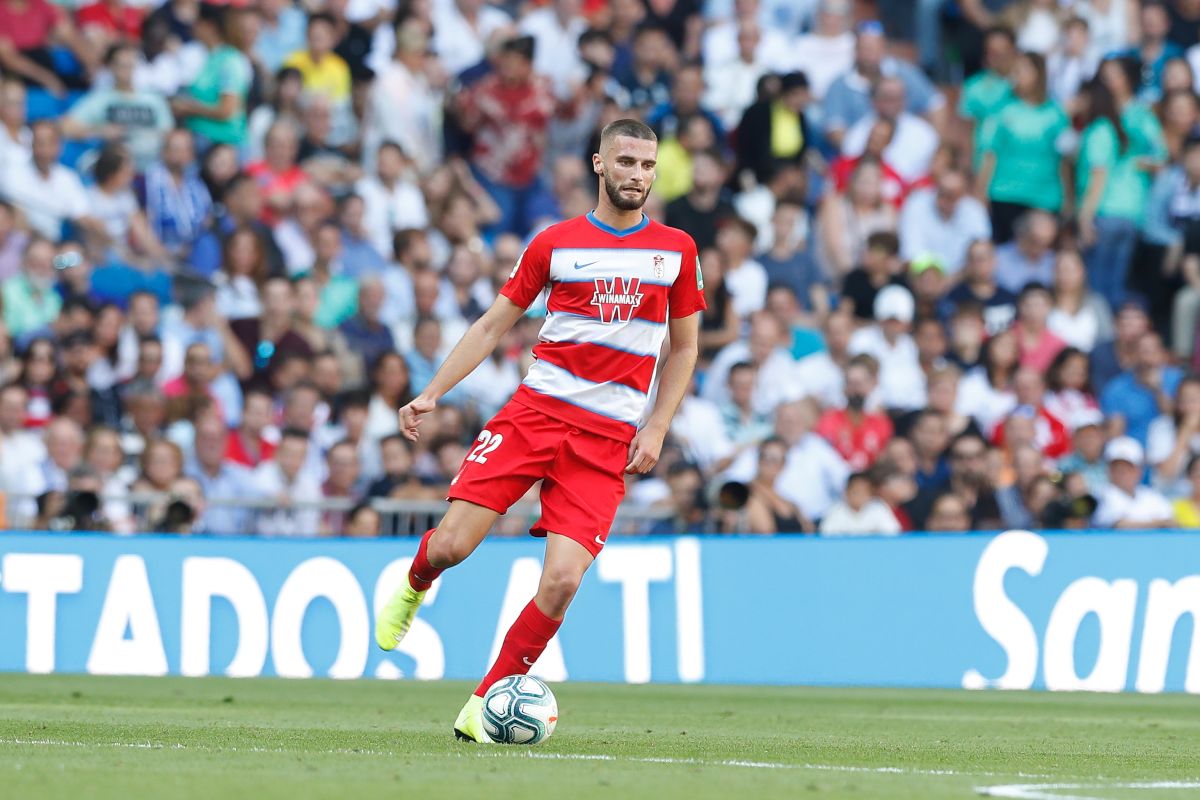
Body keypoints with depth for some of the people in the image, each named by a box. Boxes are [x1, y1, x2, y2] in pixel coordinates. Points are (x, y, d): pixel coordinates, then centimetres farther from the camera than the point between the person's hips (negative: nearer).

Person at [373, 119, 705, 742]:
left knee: (562, 581, -15)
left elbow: (683, 347, 16)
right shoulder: (554, 243, 5)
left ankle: (484, 704, 1)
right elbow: (493, 325, 9)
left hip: (608, 439, 0)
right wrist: (431, 394, -1)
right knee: (452, 544, -12)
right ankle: (413, 587, 26)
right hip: (536, 411, 0)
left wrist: (656, 429, 4)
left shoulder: (676, 251, 7)